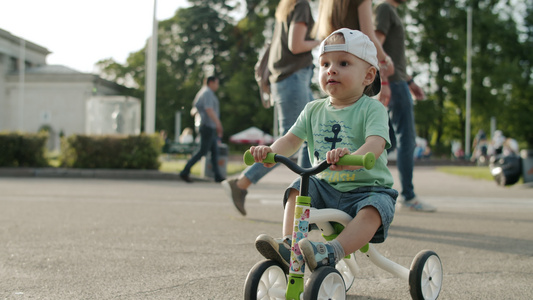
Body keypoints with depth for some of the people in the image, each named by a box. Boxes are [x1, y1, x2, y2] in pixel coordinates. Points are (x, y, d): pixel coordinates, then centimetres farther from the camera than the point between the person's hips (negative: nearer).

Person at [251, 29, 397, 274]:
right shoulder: (314, 110, 7)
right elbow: (292, 140, 4)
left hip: (366, 187, -5)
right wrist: (270, 152, -20)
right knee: (297, 189, -14)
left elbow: (376, 143, -29)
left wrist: (352, 158, -52)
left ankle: (332, 252, -44)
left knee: (374, 208, -33)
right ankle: (288, 246, -19)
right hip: (325, 187, 5)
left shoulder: (372, 109, -11)